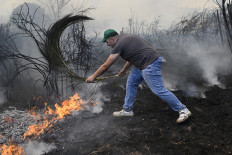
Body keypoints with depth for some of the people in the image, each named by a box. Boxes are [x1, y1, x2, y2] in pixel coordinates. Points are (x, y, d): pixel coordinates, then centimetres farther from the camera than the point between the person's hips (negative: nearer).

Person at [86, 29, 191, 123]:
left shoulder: (119, 44, -12)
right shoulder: (125, 38, 16)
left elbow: (105, 66, -7)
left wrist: (93, 76, 5)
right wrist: (124, 70, 40)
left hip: (150, 65, -11)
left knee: (159, 90, -8)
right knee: (131, 83, 15)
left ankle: (183, 110, 1)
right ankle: (127, 110, 24)